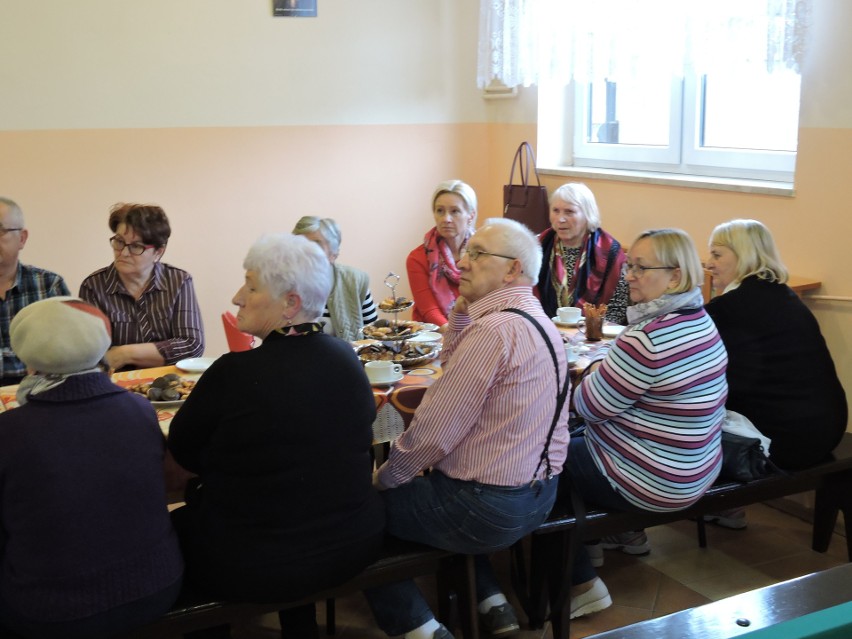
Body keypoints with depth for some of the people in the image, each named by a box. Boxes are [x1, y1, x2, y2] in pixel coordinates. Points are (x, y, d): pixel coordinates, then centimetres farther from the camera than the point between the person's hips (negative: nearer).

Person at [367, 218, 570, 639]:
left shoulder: (493, 330, -24)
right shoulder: (540, 322, 6)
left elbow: (433, 433, -22)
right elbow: (454, 365, 16)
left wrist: (384, 477, -6)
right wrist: (463, 306, 3)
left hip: (486, 509, -9)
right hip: (537, 498, 9)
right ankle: (492, 603, 26)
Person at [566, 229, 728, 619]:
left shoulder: (647, 339, -30)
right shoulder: (699, 320, 1)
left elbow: (591, 406, -19)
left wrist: (593, 377, 0)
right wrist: (602, 367, -4)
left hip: (655, 482, -9)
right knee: (574, 438, 27)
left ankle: (582, 585, 9)